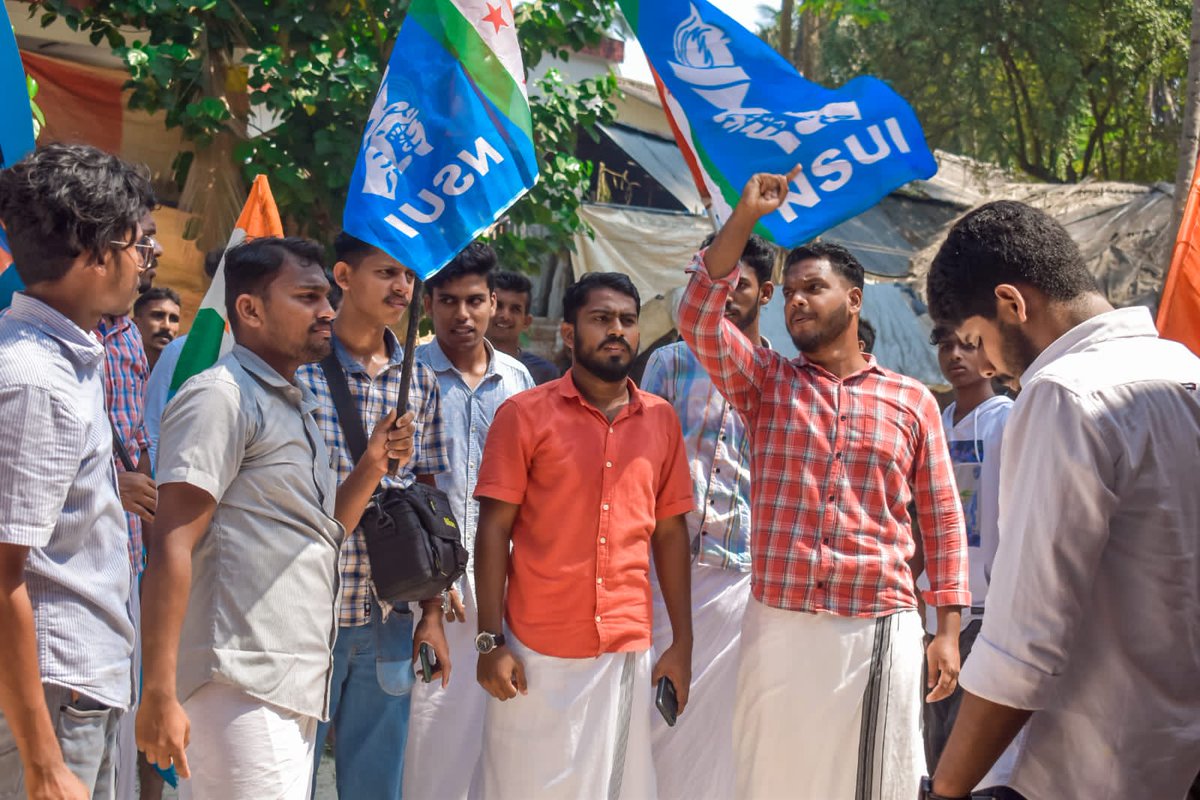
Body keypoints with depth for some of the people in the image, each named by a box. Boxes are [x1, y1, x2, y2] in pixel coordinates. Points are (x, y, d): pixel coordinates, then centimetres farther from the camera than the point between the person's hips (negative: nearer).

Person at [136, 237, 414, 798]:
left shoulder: (294, 405, 19)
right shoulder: (223, 395, -9)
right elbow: (172, 546, -16)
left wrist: (372, 467, 6)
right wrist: (160, 693, -21)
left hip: (294, 686, 9)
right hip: (242, 688, -9)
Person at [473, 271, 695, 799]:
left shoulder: (661, 420, 7)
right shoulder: (524, 414, -3)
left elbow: (670, 532, 10)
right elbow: (494, 529, -4)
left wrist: (682, 642, 7)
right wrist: (490, 641, -9)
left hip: (629, 652, 3)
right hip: (537, 652, -3)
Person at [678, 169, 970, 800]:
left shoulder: (912, 401, 7)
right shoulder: (766, 382, 7)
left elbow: (941, 518, 8)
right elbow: (698, 320, -9)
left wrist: (948, 629, 3)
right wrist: (746, 217, -16)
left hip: (880, 628, 0)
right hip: (778, 623, 1)